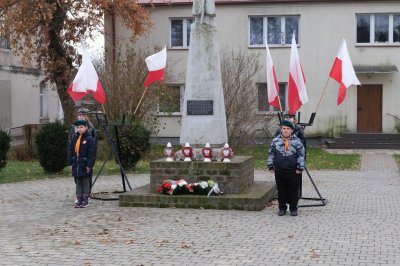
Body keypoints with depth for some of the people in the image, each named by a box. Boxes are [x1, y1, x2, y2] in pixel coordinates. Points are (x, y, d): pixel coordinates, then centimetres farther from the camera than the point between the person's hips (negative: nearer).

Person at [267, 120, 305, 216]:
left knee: (293, 190, 4)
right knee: (281, 190, 7)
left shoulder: (297, 141, 0)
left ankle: (293, 208, 16)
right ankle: (282, 208, 18)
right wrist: (270, 166, 6)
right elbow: (271, 154, 9)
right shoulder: (275, 141, 4)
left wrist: (300, 168, -3)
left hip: (293, 171, -1)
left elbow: (301, 155, 1)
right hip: (279, 170, 1)